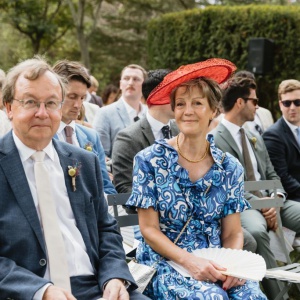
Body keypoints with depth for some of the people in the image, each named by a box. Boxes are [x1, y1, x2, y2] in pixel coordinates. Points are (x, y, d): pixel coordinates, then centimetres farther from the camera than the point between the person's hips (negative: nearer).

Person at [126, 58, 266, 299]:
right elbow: (149, 229, -5)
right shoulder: (150, 160, -5)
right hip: (164, 264, -3)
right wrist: (189, 261, -19)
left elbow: (232, 233, 5)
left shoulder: (230, 168, 3)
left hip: (214, 266, 3)